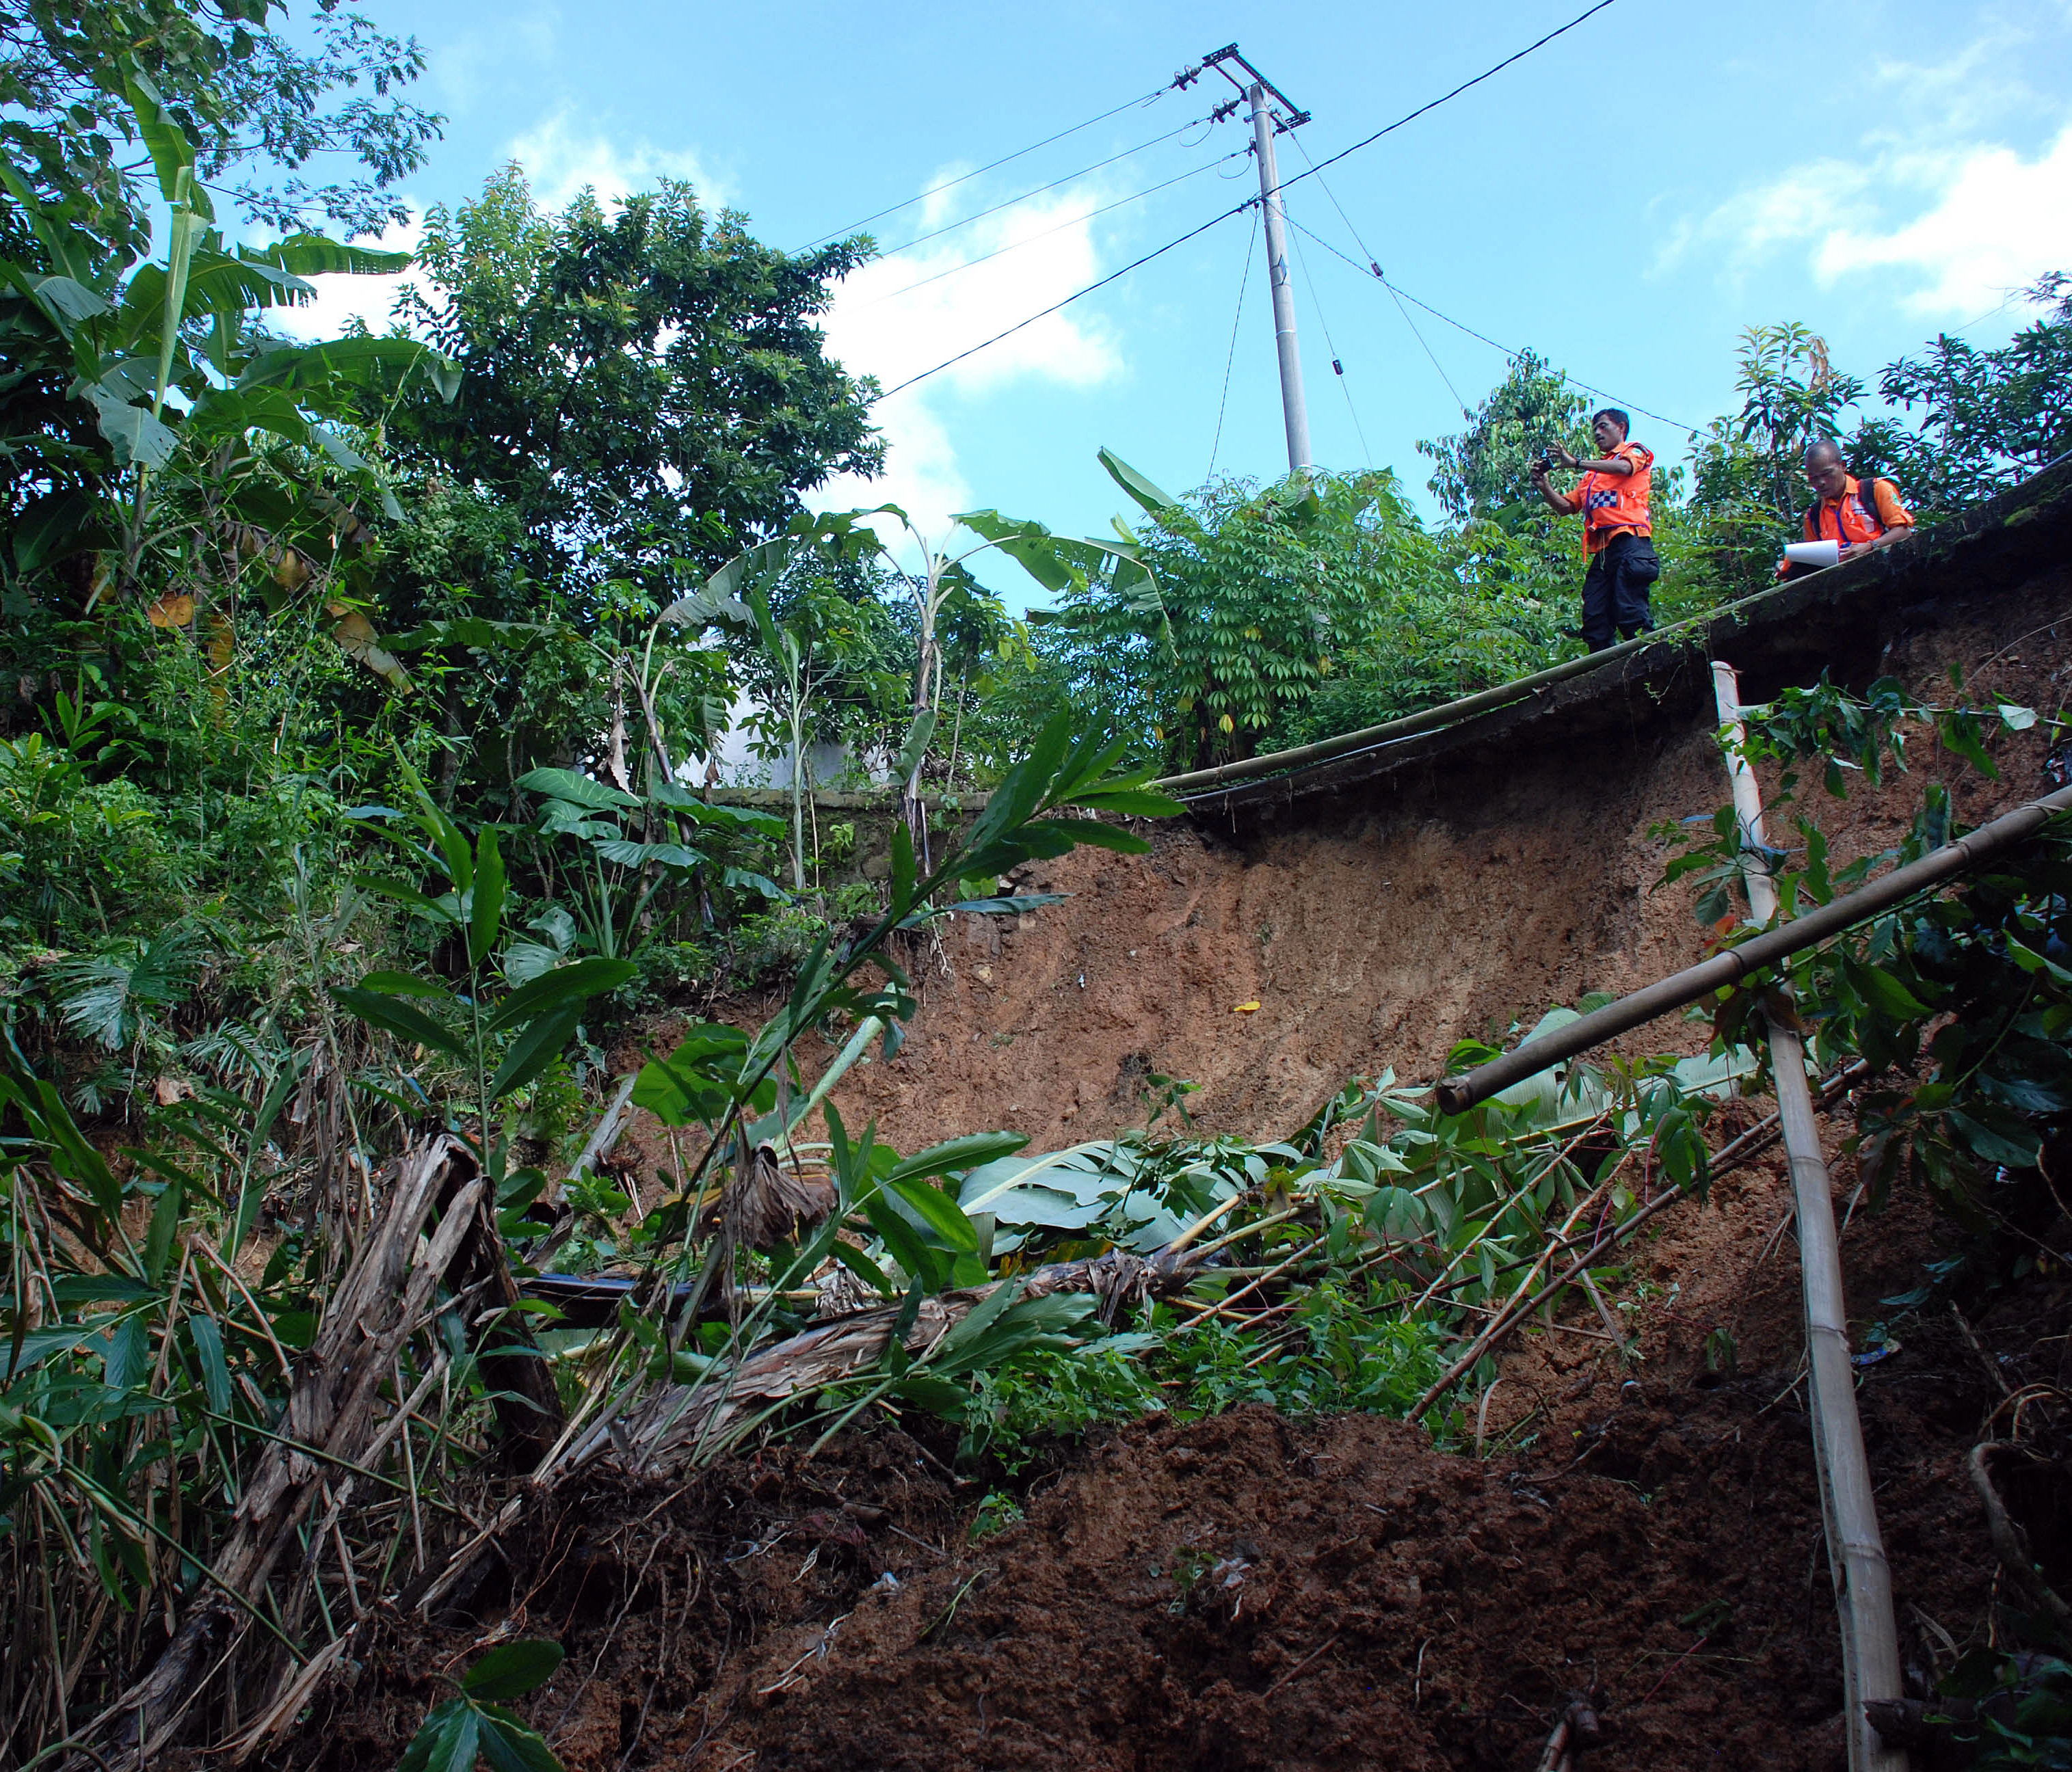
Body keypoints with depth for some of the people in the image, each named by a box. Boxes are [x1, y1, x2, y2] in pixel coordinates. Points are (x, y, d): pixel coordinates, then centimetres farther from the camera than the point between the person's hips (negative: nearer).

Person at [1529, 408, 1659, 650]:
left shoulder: (1635, 451, 15)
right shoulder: (1593, 473, 32)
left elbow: (1624, 467, -10)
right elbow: (1566, 507, 26)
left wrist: (1575, 462, -16)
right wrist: (1544, 486, 8)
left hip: (1629, 541, -6)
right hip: (1601, 550, 6)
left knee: (1630, 611, -20)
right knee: (1594, 619, -7)